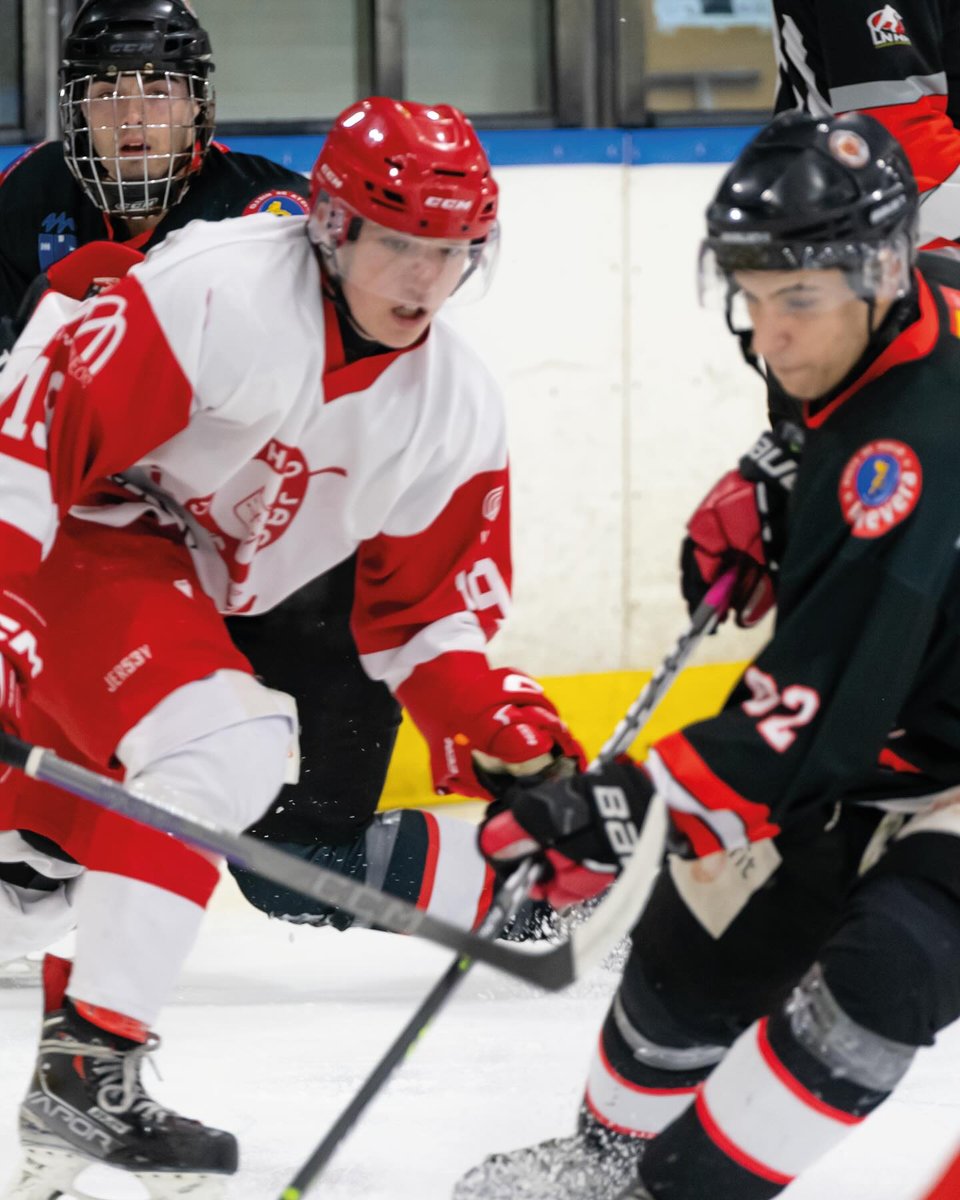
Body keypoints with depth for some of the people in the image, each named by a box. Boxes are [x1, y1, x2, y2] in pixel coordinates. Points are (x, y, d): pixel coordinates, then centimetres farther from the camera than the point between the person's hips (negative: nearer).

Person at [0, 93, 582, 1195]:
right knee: (221, 744, -25)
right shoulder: (220, 294, -24)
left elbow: (423, 610, 7)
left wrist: (510, 738, -9)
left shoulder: (455, 411, 0)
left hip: (183, 586, 9)